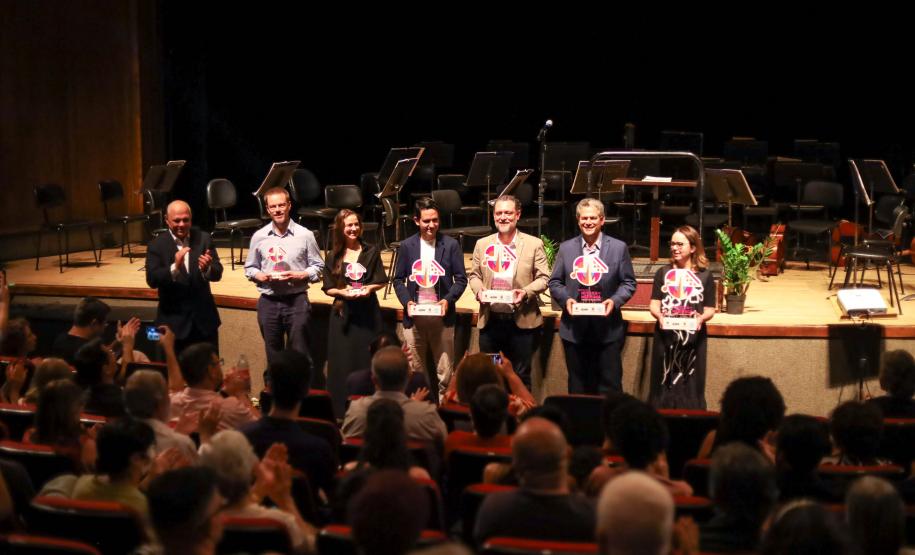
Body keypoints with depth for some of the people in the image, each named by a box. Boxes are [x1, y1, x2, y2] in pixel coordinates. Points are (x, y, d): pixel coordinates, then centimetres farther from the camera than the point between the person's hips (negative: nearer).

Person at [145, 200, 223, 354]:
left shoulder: (203, 239, -1)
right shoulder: (157, 245, -6)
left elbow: (217, 274, -7)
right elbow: (152, 280, -16)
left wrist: (207, 269, -31)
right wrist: (174, 267, -34)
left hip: (204, 318, 2)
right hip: (174, 320, -2)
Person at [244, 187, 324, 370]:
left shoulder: (305, 235, -2)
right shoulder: (259, 236, 4)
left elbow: (318, 266, 3)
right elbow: (249, 268, 12)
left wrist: (300, 275, -14)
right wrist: (260, 276, -9)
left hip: (297, 300, -2)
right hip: (268, 302, 2)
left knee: (299, 354, 0)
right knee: (273, 355, 11)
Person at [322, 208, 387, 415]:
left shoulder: (371, 252, 2)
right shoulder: (334, 256, 3)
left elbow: (381, 281, 4)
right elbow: (328, 288, 3)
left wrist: (369, 288, -15)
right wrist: (343, 291, -16)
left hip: (367, 312, 0)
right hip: (342, 312, 0)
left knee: (366, 360, 2)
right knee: (343, 362, 2)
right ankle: (342, 410, 10)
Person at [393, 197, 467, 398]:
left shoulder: (450, 245, 0)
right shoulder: (407, 246, 4)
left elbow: (461, 279, 2)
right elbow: (398, 279, 8)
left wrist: (448, 300, -15)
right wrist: (407, 301, -9)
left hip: (441, 316, -1)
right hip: (414, 316, 1)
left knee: (445, 372, 3)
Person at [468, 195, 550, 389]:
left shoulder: (534, 244, 0)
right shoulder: (482, 244, 10)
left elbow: (543, 278, -1)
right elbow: (474, 274, 14)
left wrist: (526, 292, -18)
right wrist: (479, 290, -8)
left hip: (522, 321, -3)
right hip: (490, 320, 3)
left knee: (521, 376, 5)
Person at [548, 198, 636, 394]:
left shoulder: (619, 247, 3)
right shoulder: (566, 248, 7)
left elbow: (629, 282, 4)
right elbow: (554, 282, 8)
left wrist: (615, 300, -14)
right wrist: (565, 299, -11)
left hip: (608, 329, -1)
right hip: (574, 329, 1)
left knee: (610, 384, 2)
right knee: (578, 384, 10)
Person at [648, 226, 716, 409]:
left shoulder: (705, 276, 4)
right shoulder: (663, 273, 8)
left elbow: (709, 310, 4)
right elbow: (654, 304, 5)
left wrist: (701, 317, -18)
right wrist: (659, 315, -17)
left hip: (693, 338, -1)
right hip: (666, 337, 1)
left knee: (690, 388, 2)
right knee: (664, 387, 3)